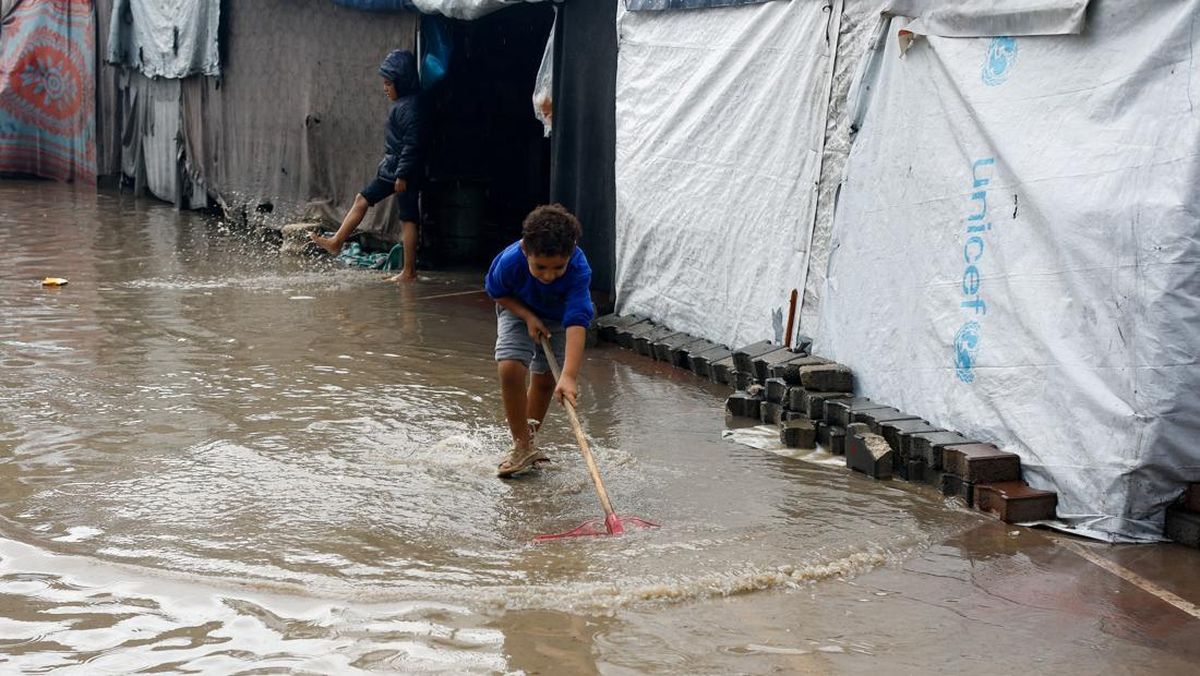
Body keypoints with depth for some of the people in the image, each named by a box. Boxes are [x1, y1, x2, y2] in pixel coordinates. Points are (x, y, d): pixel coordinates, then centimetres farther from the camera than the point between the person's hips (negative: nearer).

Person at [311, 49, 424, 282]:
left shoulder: (410, 107, -18)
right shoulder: (401, 104, 13)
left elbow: (412, 143, -22)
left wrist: (402, 175, -22)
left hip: (405, 171, -10)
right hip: (393, 168, 10)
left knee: (408, 219, -6)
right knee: (362, 200, 12)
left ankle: (409, 271, -3)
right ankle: (336, 242, 18)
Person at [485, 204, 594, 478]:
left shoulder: (579, 270, -40)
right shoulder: (509, 261, -36)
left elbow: (576, 323, -48)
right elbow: (496, 292, -12)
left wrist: (569, 376, -57)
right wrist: (528, 317, -25)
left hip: (558, 318, 0)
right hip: (518, 310, 0)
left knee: (545, 378, 9)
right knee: (510, 368, -20)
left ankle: (528, 437, 36)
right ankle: (522, 447, -6)